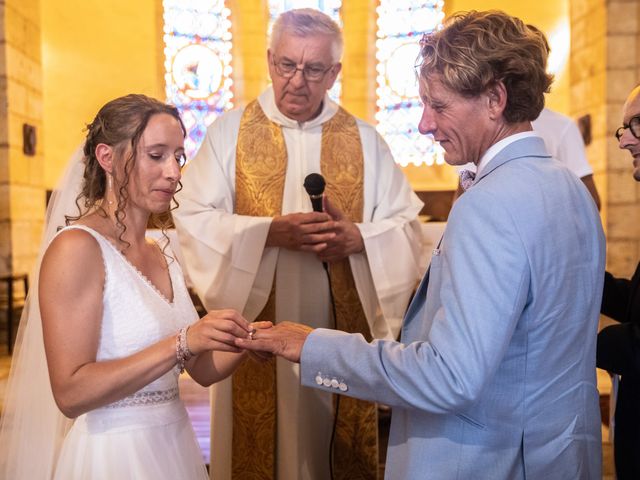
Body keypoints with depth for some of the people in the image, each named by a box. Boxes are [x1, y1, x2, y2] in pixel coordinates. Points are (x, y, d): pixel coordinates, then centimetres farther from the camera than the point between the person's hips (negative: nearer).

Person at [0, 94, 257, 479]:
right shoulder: (77, 248, -16)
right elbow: (71, 394, -22)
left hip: (175, 445, 7)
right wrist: (181, 343, -29)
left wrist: (244, 340, -12)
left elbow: (202, 370, 7)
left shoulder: (163, 255, 5)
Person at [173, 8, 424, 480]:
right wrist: (269, 232, -19)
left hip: (341, 330, 2)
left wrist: (357, 238, -16)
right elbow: (194, 220, -6)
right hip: (257, 331, -1)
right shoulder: (229, 131, 1)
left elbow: (406, 226, 3)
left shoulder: (365, 140, 6)